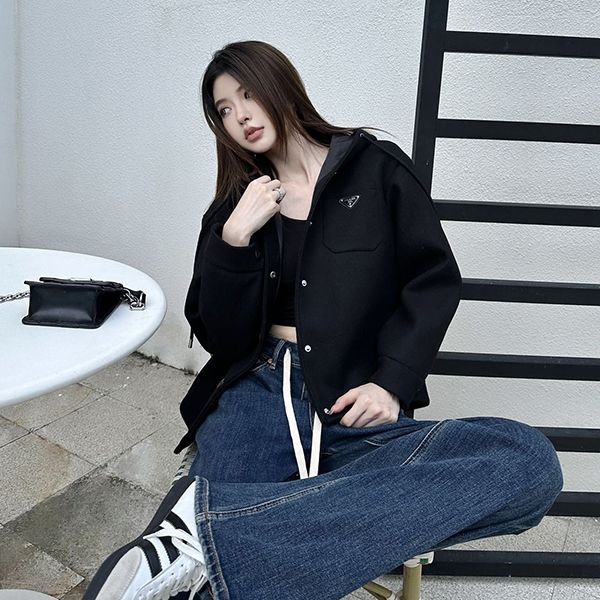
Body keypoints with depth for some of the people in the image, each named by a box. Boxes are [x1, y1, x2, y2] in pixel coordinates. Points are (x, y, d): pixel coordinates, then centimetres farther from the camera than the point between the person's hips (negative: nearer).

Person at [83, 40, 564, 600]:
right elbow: (221, 339, 8)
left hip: (356, 409, 2)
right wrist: (234, 239, -6)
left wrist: (392, 381, -9)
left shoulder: (376, 167, 11)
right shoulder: (232, 209, 16)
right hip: (257, 395, -1)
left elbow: (433, 281, 5)